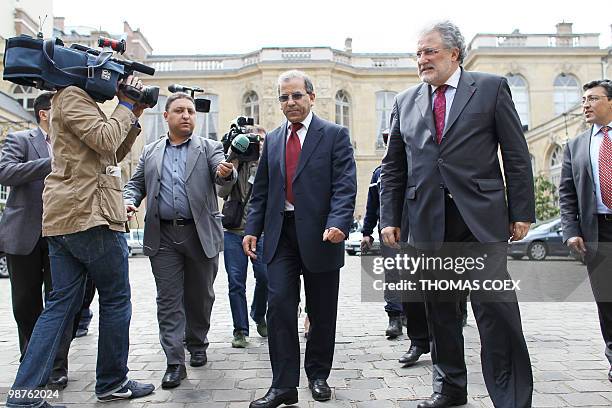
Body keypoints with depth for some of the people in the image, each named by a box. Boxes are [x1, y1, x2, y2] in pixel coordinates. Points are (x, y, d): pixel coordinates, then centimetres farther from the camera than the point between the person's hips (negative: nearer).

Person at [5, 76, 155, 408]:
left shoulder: (77, 99, 25)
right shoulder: (72, 95, -5)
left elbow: (114, 154, 22)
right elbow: (105, 140, -19)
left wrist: (133, 118, 14)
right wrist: (126, 106, -5)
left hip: (63, 219, 9)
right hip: (90, 217, -9)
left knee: (61, 304, 8)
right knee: (116, 299, 2)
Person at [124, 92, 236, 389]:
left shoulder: (209, 148, 5)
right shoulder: (150, 152, 13)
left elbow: (223, 176, -11)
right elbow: (135, 184, 16)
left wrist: (226, 172, -36)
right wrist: (128, 201, -6)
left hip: (201, 235, -1)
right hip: (164, 236, 1)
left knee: (200, 295, 11)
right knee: (169, 299, 1)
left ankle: (197, 345, 33)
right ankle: (175, 362, 7)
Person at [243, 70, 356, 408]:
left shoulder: (334, 135, 0)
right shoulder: (272, 139, 14)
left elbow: (345, 186, -9)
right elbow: (261, 190, 15)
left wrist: (338, 224, -24)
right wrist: (252, 229, 6)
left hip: (320, 235, -3)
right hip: (281, 234, 3)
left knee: (322, 312, 8)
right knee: (279, 304, -4)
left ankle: (318, 376, 28)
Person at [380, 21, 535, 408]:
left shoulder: (492, 87, 6)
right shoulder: (405, 102, 14)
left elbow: (517, 155, 3)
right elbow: (393, 168, 13)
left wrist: (522, 212, -2)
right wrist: (390, 218, 7)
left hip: (481, 219, -3)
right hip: (427, 223, 3)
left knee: (496, 305, -6)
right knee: (441, 310, 10)